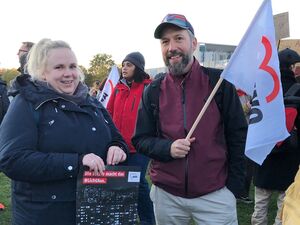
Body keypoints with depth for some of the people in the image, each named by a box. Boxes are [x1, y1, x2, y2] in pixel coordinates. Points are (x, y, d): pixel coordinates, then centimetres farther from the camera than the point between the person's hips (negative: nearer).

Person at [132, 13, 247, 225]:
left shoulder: (219, 82, -5)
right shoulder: (153, 91, 1)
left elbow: (238, 135, -2)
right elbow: (140, 139, 4)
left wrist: (234, 186, -5)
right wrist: (167, 148, -16)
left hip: (215, 195, -2)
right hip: (166, 195, 3)